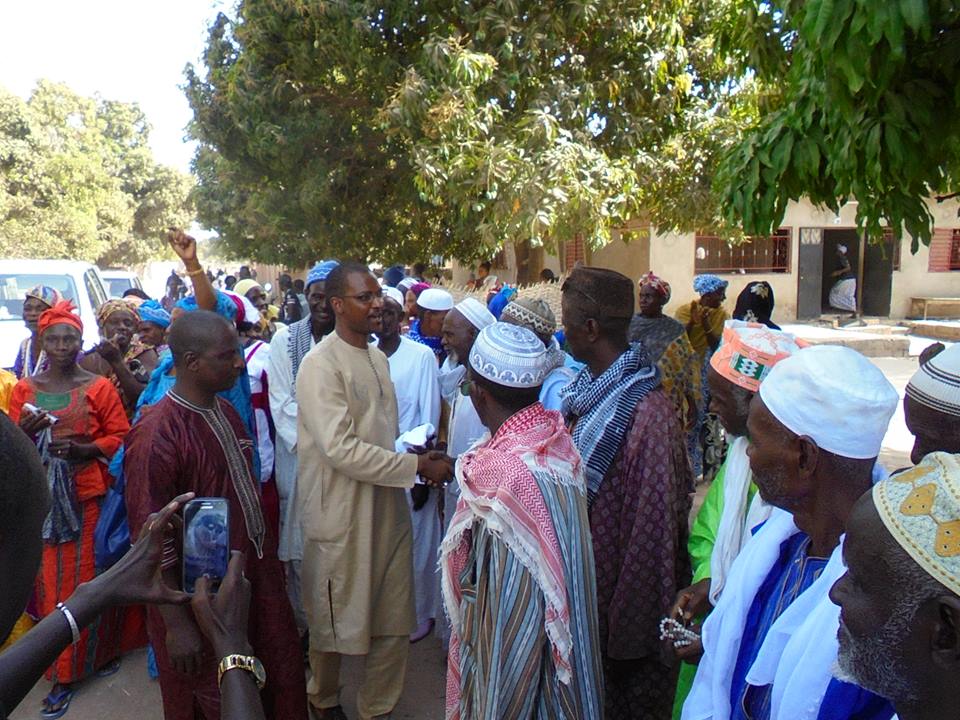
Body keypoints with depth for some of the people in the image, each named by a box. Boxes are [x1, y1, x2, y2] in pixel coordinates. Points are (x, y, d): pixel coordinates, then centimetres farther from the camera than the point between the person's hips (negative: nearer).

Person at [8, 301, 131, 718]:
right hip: (43, 500, 2)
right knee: (51, 582, 5)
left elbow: (120, 436, -1)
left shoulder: (99, 387, 1)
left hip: (88, 498, -2)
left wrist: (86, 449, -17)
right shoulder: (24, 389, 8)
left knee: (90, 579, 2)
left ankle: (97, 651, 21)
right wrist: (24, 433, -11)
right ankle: (62, 671, 19)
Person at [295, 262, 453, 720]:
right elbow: (340, 450, -23)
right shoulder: (320, 365, -15)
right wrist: (417, 466, -19)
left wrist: (418, 458, 0)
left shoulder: (377, 358, 11)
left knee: (394, 622, 13)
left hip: (388, 506, 7)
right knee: (335, 621, 14)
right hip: (342, 514, -6)